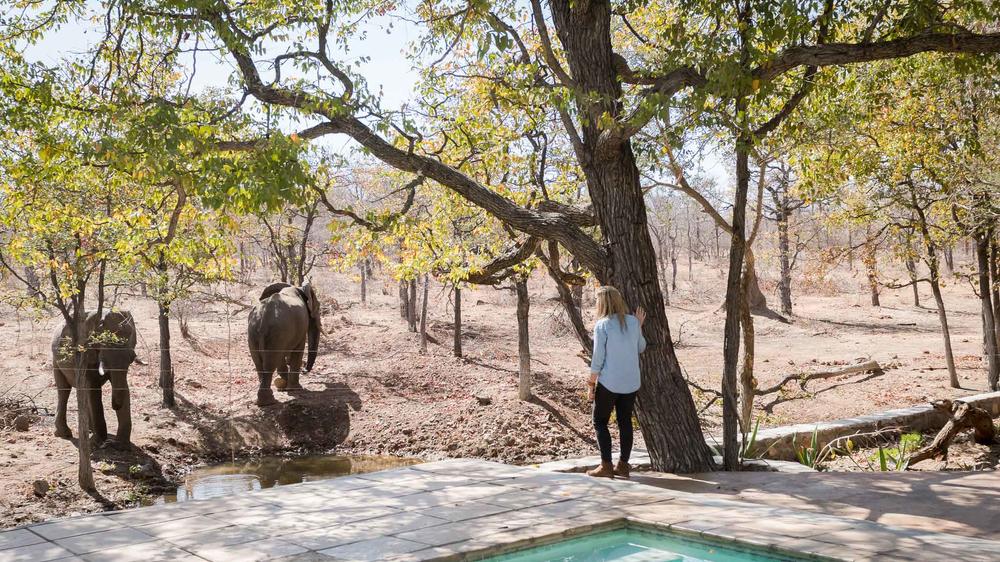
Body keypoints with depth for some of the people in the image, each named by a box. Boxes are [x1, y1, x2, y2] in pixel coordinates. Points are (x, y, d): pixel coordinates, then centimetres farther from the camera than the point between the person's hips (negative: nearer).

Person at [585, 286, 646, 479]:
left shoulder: (602, 325, -12)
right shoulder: (633, 322, 2)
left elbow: (598, 358, -12)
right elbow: (641, 348, 15)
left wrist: (591, 384, -4)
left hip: (609, 383, -5)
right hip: (631, 383, 5)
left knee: (600, 422, 7)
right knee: (625, 422, 12)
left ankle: (606, 466, 3)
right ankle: (623, 465, 15)